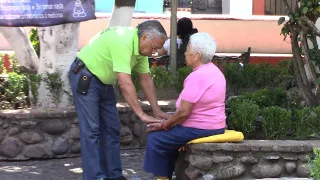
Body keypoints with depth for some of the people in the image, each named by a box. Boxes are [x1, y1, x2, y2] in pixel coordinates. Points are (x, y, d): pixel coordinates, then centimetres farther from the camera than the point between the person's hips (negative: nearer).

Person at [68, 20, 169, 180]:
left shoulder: (140, 46, -2)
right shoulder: (123, 42, -31)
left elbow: (146, 79, 6)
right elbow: (125, 84, -35)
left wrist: (156, 110, 1)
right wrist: (142, 115, -33)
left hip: (104, 82, 10)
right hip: (84, 77, -9)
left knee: (111, 129, 7)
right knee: (91, 130, -12)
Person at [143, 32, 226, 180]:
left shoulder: (197, 76, -21)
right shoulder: (213, 71, 11)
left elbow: (184, 112, -22)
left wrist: (163, 125, -9)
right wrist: (171, 120, 14)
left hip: (200, 129, -10)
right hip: (214, 126, 10)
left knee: (155, 140, -3)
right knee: (168, 137, 23)